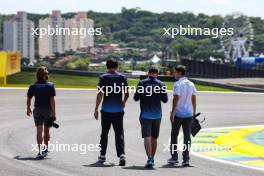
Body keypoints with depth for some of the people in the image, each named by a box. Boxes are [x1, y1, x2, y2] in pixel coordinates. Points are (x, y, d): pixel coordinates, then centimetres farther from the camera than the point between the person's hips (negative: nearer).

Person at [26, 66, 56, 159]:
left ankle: (40, 151, -14)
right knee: (46, 131, 15)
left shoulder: (33, 86, 0)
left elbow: (29, 99, 7)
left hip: (37, 110, 0)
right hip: (48, 110, 0)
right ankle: (46, 149, 29)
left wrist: (28, 109, 24)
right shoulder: (50, 85, -6)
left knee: (39, 131, -2)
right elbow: (52, 100, -12)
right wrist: (54, 113, -10)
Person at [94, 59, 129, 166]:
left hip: (106, 110, -1)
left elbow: (100, 94, -8)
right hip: (118, 110, 1)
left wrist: (96, 109, -3)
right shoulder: (122, 78, 3)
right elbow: (127, 94, 5)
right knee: (119, 133, 1)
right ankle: (121, 154, -15)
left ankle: (102, 155, 18)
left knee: (104, 133, 12)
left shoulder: (103, 77, -3)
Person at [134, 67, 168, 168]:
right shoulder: (161, 84, -1)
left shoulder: (142, 83, -4)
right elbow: (165, 100, 2)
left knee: (147, 137, -7)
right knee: (154, 138, 15)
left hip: (145, 115, -2)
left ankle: (149, 159, -24)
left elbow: (136, 98, -2)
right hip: (157, 115, 2)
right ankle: (152, 159, 25)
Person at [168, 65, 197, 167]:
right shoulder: (191, 84, 9)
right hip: (188, 114, 5)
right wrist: (194, 112, 19)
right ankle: (186, 159, -2)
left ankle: (174, 157, 14)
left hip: (178, 114, -5)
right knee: (187, 136, 3)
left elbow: (176, 99, -16)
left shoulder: (178, 84, -11)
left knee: (174, 135, 10)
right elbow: (194, 99, 12)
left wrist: (172, 113, -15)